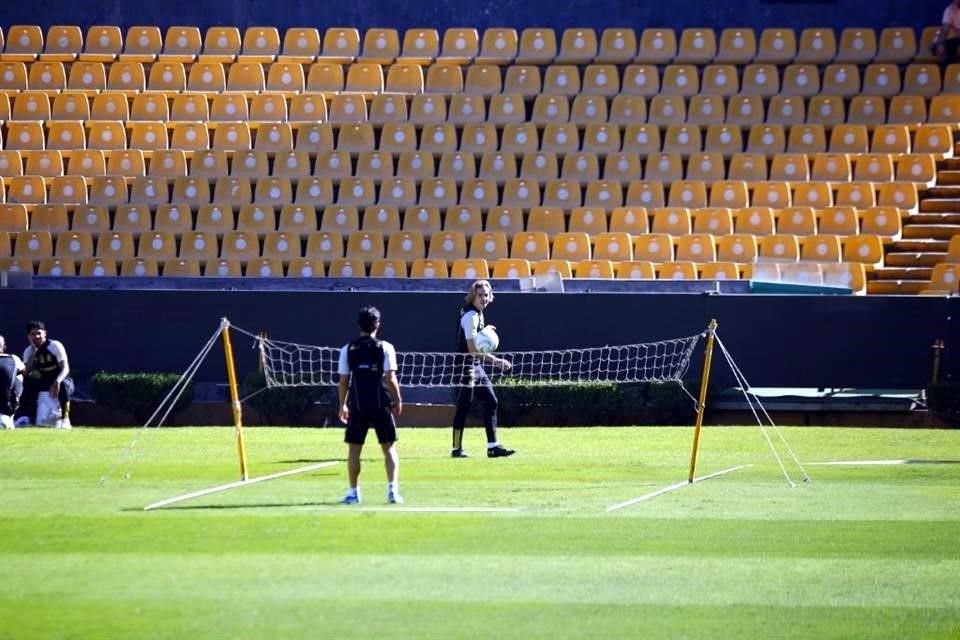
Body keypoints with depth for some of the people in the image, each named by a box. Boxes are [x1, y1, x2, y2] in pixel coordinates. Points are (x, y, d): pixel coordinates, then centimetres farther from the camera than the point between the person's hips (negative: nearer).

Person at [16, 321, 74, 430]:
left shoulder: (55, 346, -15)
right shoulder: (28, 351, -2)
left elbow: (65, 368, -23)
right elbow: (27, 372, -17)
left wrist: (57, 382, -43)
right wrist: (34, 351, -22)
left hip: (60, 380, -4)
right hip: (43, 383, 4)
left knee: (63, 385, -39)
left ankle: (64, 419, -33)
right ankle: (24, 416, -15)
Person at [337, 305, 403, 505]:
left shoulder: (348, 350, 2)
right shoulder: (385, 348, -3)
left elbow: (343, 381, 4)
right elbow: (390, 379, -7)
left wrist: (343, 405, 14)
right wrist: (398, 401, 5)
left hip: (357, 406, 1)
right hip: (382, 405, -1)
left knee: (354, 449, 9)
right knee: (389, 447, 7)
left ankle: (353, 492, 10)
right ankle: (392, 489, -3)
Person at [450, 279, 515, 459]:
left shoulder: (478, 314, 12)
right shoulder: (471, 316, -17)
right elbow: (472, 349, -23)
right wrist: (495, 360, -25)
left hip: (477, 367, 10)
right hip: (467, 366, -10)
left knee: (490, 402, 6)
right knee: (464, 407, -4)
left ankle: (492, 446, 6)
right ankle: (456, 449, 2)